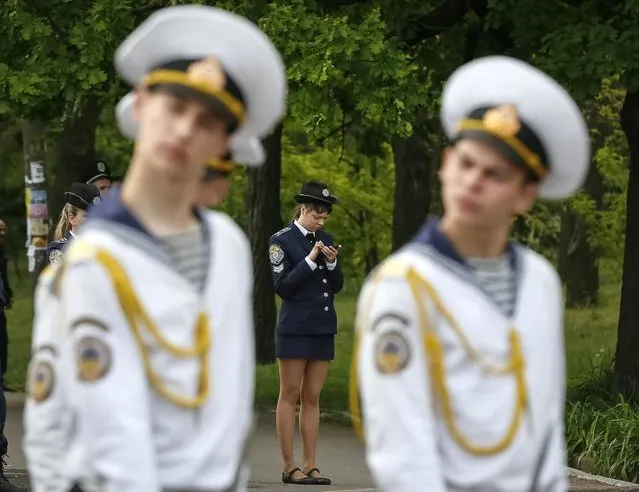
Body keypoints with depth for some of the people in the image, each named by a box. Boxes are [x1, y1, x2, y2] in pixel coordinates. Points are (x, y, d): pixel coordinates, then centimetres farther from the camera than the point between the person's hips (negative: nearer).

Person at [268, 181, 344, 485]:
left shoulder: (325, 240, 11)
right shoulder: (281, 240, -5)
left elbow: (336, 286, 11)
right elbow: (282, 287, -11)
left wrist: (332, 263, -8)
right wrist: (310, 260, -17)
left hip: (323, 329, 5)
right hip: (295, 329, -5)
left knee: (312, 398, 7)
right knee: (290, 396, -1)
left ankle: (310, 466, 8)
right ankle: (289, 468, 0)